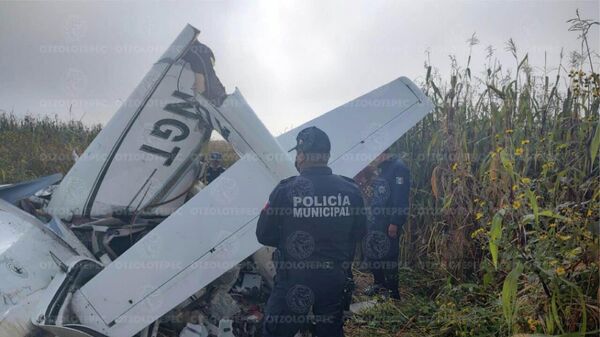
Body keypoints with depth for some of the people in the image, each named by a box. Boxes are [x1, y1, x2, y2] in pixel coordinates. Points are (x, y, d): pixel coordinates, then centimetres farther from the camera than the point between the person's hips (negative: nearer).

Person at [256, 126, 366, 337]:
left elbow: (264, 236, -8)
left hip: (294, 280, -3)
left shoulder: (285, 190, -16)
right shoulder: (350, 190, -7)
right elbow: (359, 233, 6)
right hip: (336, 279, 4)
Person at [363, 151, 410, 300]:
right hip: (376, 220, 9)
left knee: (388, 256, -3)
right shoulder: (381, 168, 15)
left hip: (389, 222, -9)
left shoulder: (398, 167, -14)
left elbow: (401, 198, -20)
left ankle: (393, 292, 10)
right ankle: (379, 283, 31)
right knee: (370, 251, 15)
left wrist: (395, 223, -22)